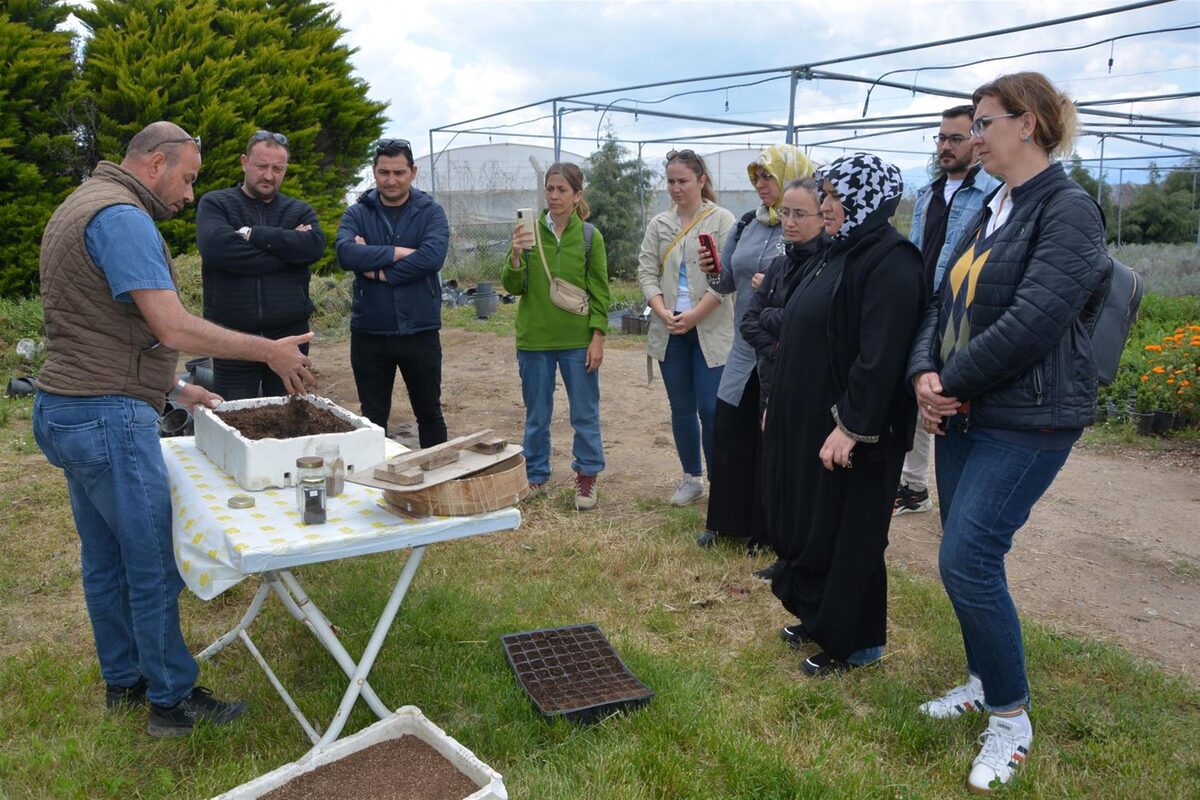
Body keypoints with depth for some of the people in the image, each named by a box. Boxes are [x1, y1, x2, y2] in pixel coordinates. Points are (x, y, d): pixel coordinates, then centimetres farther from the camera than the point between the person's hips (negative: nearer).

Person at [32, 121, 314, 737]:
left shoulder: (80, 207, 19)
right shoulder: (122, 217, -16)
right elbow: (174, 328, -23)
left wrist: (173, 388, 16)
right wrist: (271, 351, -16)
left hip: (68, 411, 11)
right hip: (107, 417, -11)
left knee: (105, 558, 17)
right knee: (154, 561, -1)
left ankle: (124, 680, 30)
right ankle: (172, 699, 10)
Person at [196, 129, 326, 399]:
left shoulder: (300, 211, 13)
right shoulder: (215, 204, 6)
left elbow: (314, 245, -9)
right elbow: (216, 247, -16)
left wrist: (252, 233, -10)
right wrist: (286, 246, -10)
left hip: (290, 335, 2)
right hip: (232, 338, -2)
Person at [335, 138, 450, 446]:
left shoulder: (431, 212, 1)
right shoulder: (357, 213, 3)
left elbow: (433, 256, -18)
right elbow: (346, 253, -16)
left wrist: (379, 271, -16)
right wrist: (398, 253, -18)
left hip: (420, 331, -1)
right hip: (369, 333, 1)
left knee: (429, 414, 13)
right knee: (373, 419, 12)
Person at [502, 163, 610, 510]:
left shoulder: (590, 236, -2)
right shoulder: (530, 232, 0)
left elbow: (599, 291, -1)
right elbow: (513, 286, -3)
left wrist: (598, 337, -7)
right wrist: (516, 256, -22)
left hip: (578, 340, -1)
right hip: (534, 339, 1)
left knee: (585, 414, 8)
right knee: (536, 415, 12)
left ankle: (586, 476, 22)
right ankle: (536, 475, 26)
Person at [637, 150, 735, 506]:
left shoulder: (722, 220, -3)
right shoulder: (658, 225, 10)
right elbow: (646, 272, 4)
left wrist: (694, 315, -16)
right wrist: (663, 312, -13)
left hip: (710, 329, -4)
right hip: (670, 330, 4)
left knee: (711, 409, -6)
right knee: (681, 408, 10)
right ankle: (692, 478, 24)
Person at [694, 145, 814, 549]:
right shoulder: (747, 225, 9)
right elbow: (728, 283, 16)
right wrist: (712, 271, -4)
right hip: (744, 352, 6)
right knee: (728, 435, 10)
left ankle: (767, 531, 21)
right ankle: (726, 521, 27)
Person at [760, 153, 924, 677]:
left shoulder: (890, 261, -17)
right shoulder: (838, 254, 13)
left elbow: (881, 354, -26)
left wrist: (851, 426, -27)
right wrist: (777, 406, 17)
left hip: (852, 430, -10)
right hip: (807, 420, 10)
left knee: (846, 534, 3)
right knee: (806, 524, 18)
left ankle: (853, 643, 19)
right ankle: (819, 620, 35)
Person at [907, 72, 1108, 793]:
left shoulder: (1068, 210, -12)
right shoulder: (990, 212, 14)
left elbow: (1034, 321, -22)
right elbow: (946, 304, 11)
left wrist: (954, 381, -14)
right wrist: (925, 372, -6)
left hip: (1026, 421, -8)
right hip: (964, 415, 8)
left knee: (966, 560, -10)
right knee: (969, 559, 14)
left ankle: (1012, 718, 9)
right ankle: (984, 680, 33)